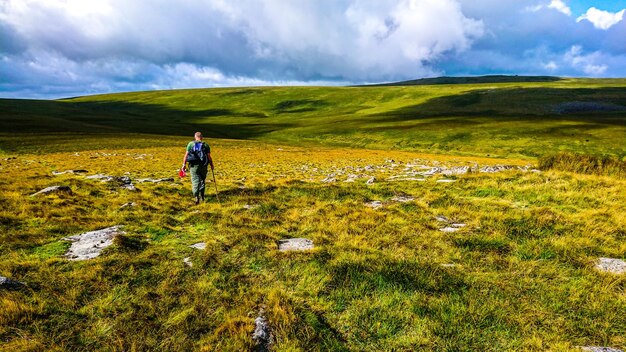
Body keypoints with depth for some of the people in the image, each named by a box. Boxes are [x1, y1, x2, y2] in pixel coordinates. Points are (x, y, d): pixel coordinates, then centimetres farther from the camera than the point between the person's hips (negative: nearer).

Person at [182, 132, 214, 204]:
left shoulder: (191, 144, 4)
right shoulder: (205, 145, 4)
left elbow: (186, 155, -1)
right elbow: (209, 157, 1)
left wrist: (184, 164, 3)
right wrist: (211, 165, 10)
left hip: (193, 165, -1)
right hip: (203, 165, 1)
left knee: (195, 180, -2)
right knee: (202, 180, 17)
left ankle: (196, 196, -17)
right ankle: (201, 196, 24)